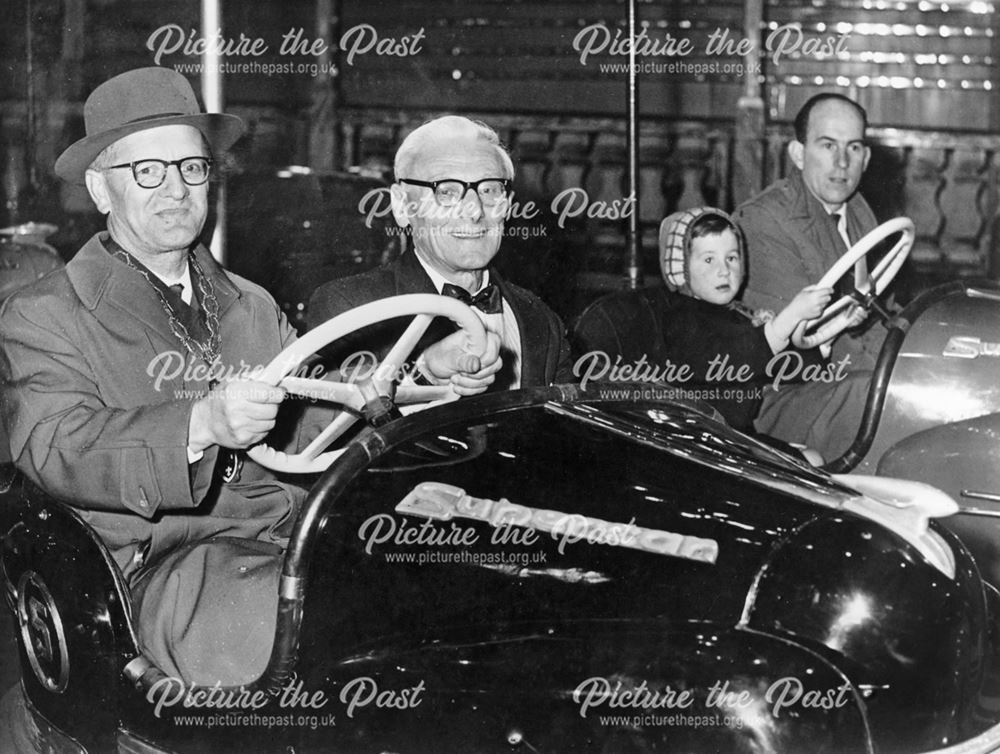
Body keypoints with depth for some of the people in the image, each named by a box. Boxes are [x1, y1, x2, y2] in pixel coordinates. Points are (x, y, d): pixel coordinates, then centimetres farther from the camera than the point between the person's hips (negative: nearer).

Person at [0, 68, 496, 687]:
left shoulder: (253, 306, 27)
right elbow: (57, 454, -11)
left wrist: (424, 372, 3)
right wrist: (201, 424, -28)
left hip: (305, 541, 6)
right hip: (168, 563, -5)